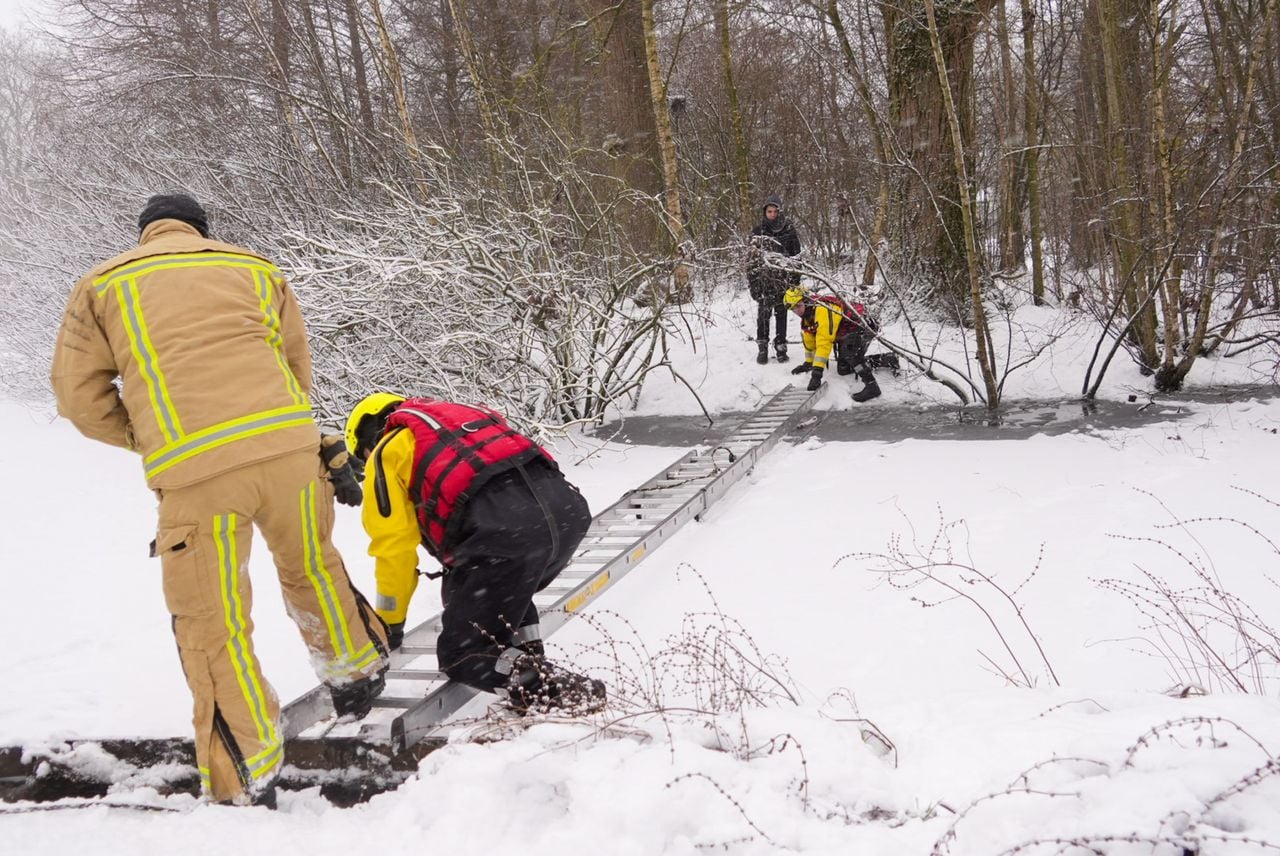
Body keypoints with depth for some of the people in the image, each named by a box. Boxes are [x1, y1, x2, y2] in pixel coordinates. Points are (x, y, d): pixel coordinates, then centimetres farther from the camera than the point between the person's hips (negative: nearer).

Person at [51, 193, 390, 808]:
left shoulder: (101, 285, 16)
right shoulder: (256, 268, 22)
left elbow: (81, 396, 13)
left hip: (194, 470, -3)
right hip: (289, 445, 3)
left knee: (213, 625, 8)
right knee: (311, 569, 27)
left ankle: (248, 783, 10)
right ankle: (358, 674, 45)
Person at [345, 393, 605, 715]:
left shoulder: (386, 453, 19)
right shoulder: (458, 416, 40)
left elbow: (394, 547, 15)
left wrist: (388, 625, 28)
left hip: (504, 527, -7)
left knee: (460, 655, 8)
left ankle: (545, 686, -13)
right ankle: (529, 660, 22)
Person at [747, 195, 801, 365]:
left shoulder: (789, 230, 1)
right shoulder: (757, 232, 4)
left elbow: (797, 256, 4)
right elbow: (752, 258, 7)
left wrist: (795, 280, 0)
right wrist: (751, 281, 2)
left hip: (783, 280, 0)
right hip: (764, 280, 0)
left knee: (781, 314, 4)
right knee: (763, 313, -5)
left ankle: (780, 347, 12)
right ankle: (762, 347, 2)